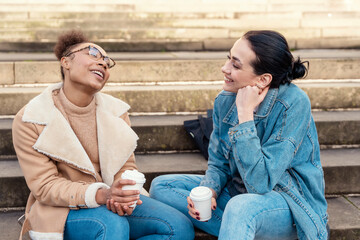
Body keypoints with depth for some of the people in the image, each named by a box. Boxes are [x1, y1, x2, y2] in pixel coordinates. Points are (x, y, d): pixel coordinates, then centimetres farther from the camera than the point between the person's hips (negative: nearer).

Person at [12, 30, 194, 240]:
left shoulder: (116, 111, 3)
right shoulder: (30, 120, -10)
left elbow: (126, 167, 3)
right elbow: (45, 187, -14)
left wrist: (124, 197, -22)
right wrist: (101, 195, -30)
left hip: (112, 202, 5)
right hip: (62, 210, -5)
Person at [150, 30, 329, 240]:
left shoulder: (293, 104, -23)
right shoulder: (225, 100, -4)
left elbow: (259, 183, -28)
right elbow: (219, 164, 7)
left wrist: (245, 114, -28)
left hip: (292, 204, -8)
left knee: (242, 207, -41)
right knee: (161, 186, -4)